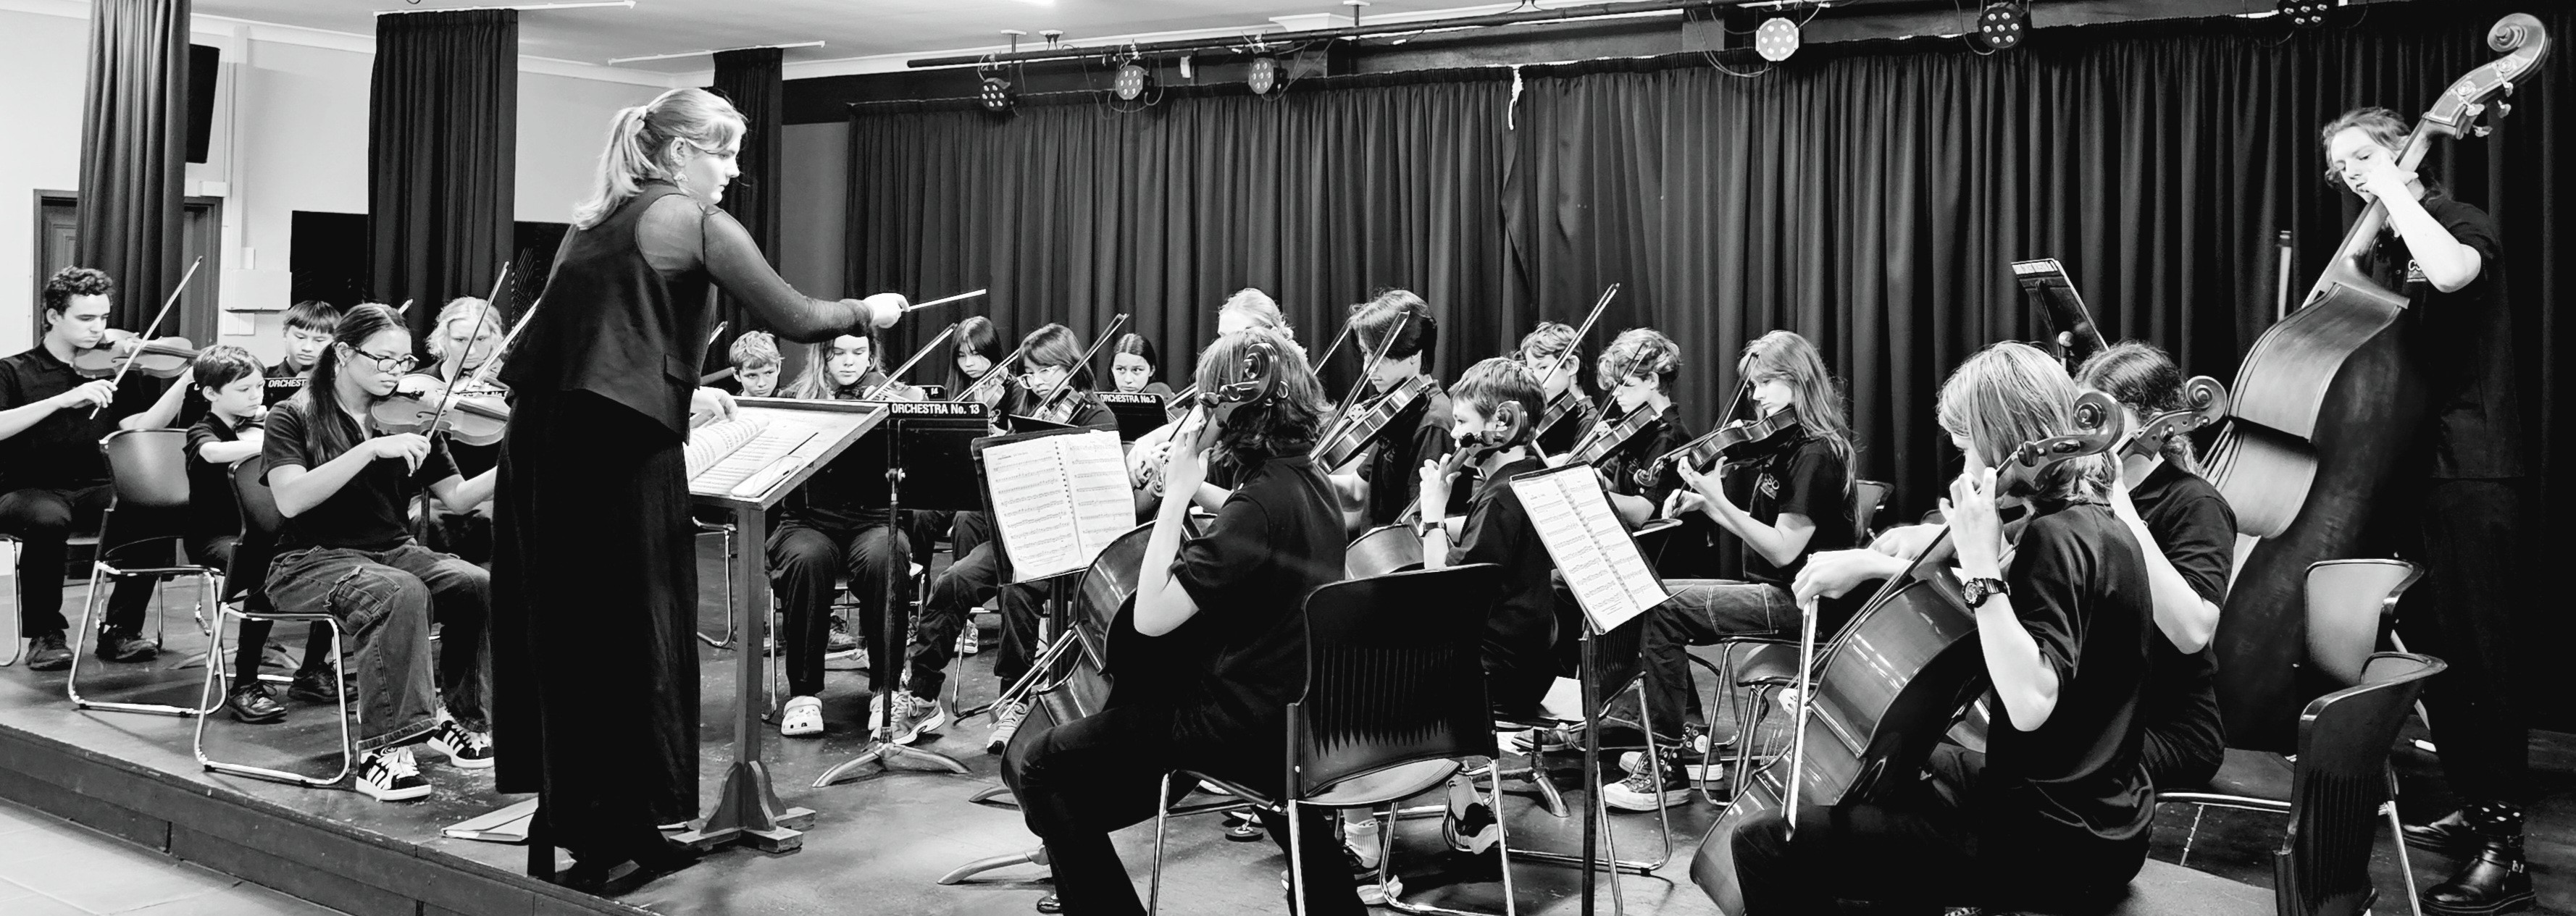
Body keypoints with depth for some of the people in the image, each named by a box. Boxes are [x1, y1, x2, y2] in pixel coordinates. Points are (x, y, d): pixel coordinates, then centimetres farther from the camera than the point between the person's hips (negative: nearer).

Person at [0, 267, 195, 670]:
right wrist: (65, 399, -25)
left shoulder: (113, 369, 12)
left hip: (94, 490, 3)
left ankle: (121, 629, -12)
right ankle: (44, 635, -16)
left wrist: (186, 380, -16)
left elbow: (141, 427, -4)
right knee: (47, 519, -37)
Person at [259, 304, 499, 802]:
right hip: (314, 559, -5)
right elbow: (291, 499, -20)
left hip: (393, 550, 5)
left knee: (480, 586, -23)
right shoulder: (294, 419, -2)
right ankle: (382, 750, -33)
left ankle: (459, 716, -5)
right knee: (401, 594, -36)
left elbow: (457, 496, 3)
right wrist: (372, 448, -28)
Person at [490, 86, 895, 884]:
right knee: (633, 631, 4)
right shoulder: (695, 221, -3)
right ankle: (621, 830, 13)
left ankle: (569, 815, 26)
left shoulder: (594, 222, 19)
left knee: (564, 628, 14)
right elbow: (793, 320, -5)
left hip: (546, 439, 8)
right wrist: (867, 309, 12)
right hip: (622, 448, -7)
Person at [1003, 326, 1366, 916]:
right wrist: (1192, 489, 9)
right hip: (1299, 707, 9)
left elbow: (1151, 616, -27)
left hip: (1243, 723, -9)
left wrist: (1176, 494, -21)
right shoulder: (1312, 484, 3)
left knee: (1036, 766, -4)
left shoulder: (1259, 504, -24)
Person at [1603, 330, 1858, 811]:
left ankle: (1668, 772, -13)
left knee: (1664, 608, -19)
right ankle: (1680, 735, 12)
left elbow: (1783, 550, -21)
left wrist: (1716, 499, -21)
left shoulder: (1816, 454, -16)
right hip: (1772, 592, 10)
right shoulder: (1778, 445, 12)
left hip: (1805, 607, -10)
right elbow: (1755, 530, 14)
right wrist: (1701, 502, -1)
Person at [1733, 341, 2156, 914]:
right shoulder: (2090, 523, 10)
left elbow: (2030, 704, -33)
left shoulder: (2056, 539, -21)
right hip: (2084, 812, 11)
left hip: (2054, 844, -11)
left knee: (1766, 846, -12)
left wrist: (1981, 567, -28)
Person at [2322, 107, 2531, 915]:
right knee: (2430, 651, 13)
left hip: (2472, 478, -8)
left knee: (2476, 657, -9)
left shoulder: (2465, 224, -5)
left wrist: (2394, 188, -18)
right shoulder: (2378, 252, 16)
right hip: (2410, 474, 8)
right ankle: (2475, 810, 26)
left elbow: (2450, 272, -30)